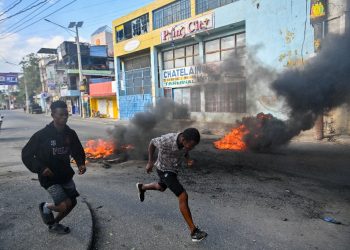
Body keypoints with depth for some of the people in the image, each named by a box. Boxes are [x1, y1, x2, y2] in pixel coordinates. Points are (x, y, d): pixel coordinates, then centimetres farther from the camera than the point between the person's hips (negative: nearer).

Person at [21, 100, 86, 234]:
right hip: (49, 177, -5)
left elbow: (78, 151, 9)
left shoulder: (70, 133, -5)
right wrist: (41, 168, -22)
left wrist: (81, 163, -10)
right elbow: (26, 154, -9)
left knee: (72, 202, 12)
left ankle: (53, 225, 37)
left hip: (65, 175, 6)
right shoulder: (42, 135, -18)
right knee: (65, 205, -14)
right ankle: (45, 207, 20)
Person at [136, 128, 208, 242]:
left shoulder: (187, 140, -21)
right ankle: (194, 231, -5)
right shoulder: (166, 140, -37)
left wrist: (189, 160, -17)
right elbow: (152, 142, -14)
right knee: (183, 197, -16)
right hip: (164, 170, -7)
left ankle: (142, 187, 61)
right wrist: (150, 162, -7)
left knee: (161, 187, 33)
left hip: (173, 168, 7)